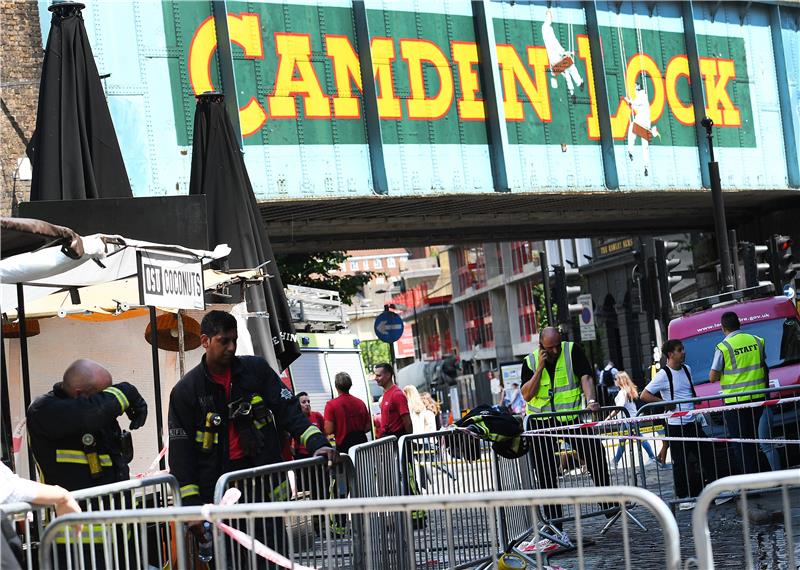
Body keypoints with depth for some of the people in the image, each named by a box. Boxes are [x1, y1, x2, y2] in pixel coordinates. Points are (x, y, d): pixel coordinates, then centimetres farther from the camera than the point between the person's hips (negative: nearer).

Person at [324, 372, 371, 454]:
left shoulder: (331, 405, -9)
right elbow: (368, 427, 9)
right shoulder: (360, 403, 6)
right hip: (361, 441, 4)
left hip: (343, 444, -4)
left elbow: (328, 431, -12)